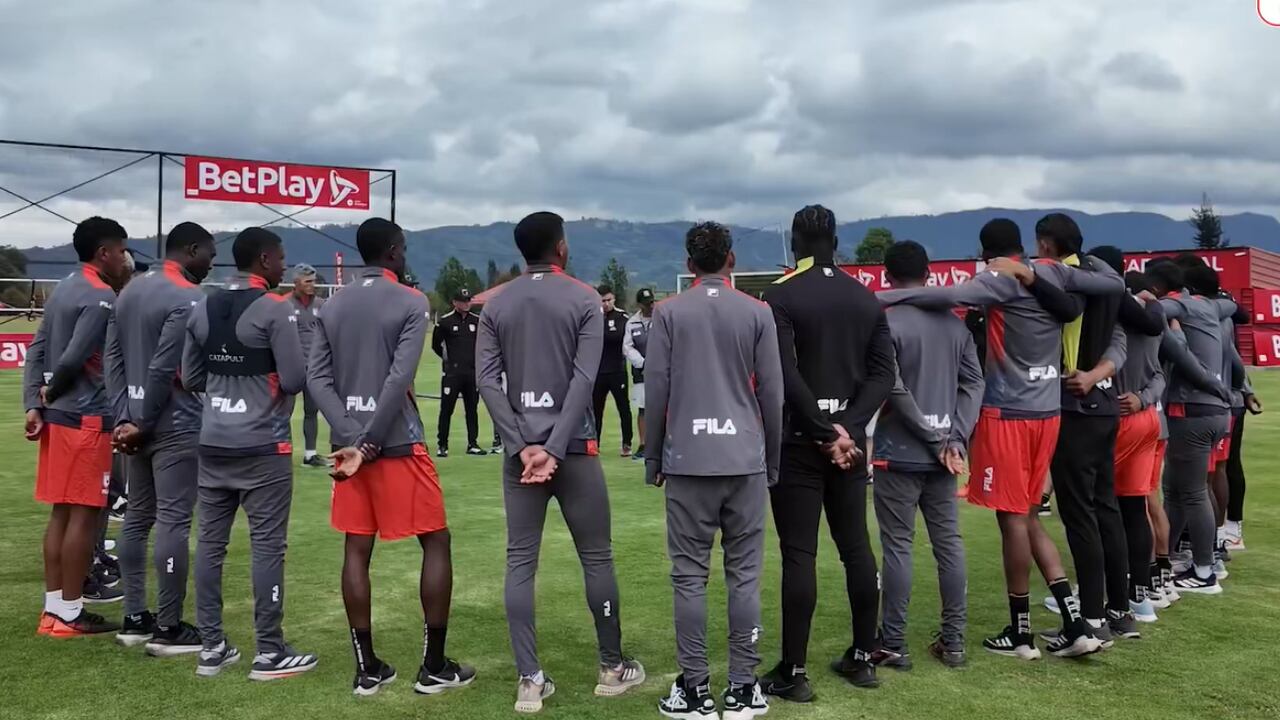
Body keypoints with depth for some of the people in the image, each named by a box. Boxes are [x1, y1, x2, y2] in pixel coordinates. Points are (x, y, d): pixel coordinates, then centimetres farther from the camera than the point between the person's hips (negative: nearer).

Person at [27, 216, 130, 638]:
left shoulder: (63, 290, 15)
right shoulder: (101, 297, -14)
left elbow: (37, 350, 12)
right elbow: (74, 358, -19)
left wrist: (34, 403, 5)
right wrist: (52, 391, -1)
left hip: (58, 415, 9)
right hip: (87, 417, -9)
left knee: (62, 511, 13)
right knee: (84, 513, -2)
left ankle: (53, 608, 19)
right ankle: (69, 614, 4)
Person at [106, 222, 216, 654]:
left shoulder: (130, 292, 14)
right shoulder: (189, 299, -14)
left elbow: (113, 358, 10)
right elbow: (164, 369, -18)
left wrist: (124, 416, 4)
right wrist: (144, 423, -8)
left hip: (138, 422, 9)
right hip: (176, 426, -9)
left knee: (137, 518, 13)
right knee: (173, 522, -4)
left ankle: (135, 619, 20)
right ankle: (168, 630, 1)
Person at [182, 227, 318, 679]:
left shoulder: (202, 309, 9)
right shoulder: (275, 309, -12)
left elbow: (191, 379, 14)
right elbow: (295, 380, -14)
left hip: (213, 444, 7)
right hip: (263, 447, -6)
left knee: (211, 542, 10)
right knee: (267, 545, 0)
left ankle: (211, 647, 17)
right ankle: (270, 653, 6)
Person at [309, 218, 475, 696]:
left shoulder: (332, 307, 10)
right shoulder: (411, 303, -6)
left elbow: (317, 377, 1)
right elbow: (400, 378, -16)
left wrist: (351, 435, -6)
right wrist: (372, 440, -14)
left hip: (349, 441, 6)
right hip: (397, 442, -6)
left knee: (357, 550, 9)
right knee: (436, 542, 5)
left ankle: (367, 668, 13)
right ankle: (434, 667, 7)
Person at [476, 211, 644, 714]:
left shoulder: (497, 306, 7)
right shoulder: (584, 299, -1)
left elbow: (486, 379, -2)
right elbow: (584, 379, -11)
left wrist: (521, 445, -6)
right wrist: (556, 447, -13)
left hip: (521, 449, 3)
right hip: (573, 447, -3)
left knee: (520, 562, 5)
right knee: (597, 557, 9)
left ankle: (529, 681, 5)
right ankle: (612, 667, 21)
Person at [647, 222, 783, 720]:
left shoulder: (669, 313, 3)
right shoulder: (757, 314, 4)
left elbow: (656, 391, 0)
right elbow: (772, 393, 5)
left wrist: (654, 459, 10)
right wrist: (772, 460, 15)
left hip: (687, 461, -1)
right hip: (745, 460, 1)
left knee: (690, 576, 4)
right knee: (744, 575, 5)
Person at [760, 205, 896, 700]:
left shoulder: (781, 296, -9)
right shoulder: (866, 298, 8)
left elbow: (786, 377, -18)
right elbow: (883, 373, 2)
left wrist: (825, 433, -13)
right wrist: (845, 427, -6)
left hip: (799, 440, -5)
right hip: (849, 437, 5)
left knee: (799, 554, -3)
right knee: (856, 546, 13)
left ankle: (793, 672, 1)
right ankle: (863, 658, 22)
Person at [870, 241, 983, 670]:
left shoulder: (888, 323, -10)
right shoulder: (954, 324, 9)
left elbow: (895, 389, -17)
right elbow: (973, 383, 5)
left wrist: (934, 439, -8)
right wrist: (955, 440, 0)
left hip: (900, 453, -5)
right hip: (943, 454, 6)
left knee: (897, 546, 0)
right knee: (949, 543, 9)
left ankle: (893, 645, 6)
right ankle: (953, 642, 16)